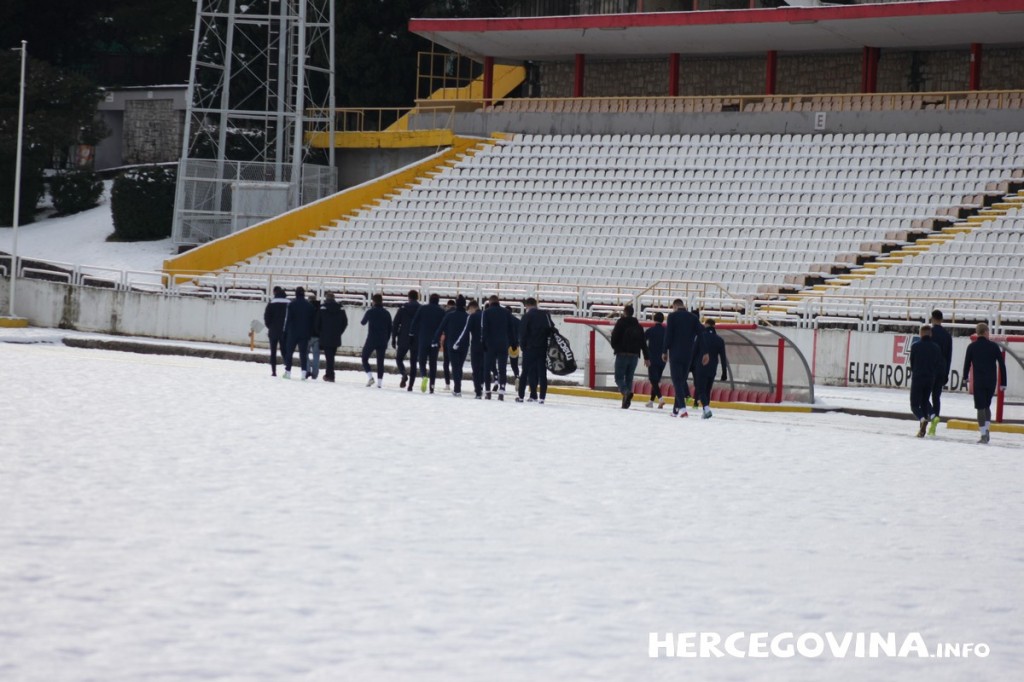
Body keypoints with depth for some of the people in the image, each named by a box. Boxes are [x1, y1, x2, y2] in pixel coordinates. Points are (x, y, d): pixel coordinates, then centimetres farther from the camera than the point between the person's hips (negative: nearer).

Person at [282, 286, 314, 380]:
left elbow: (288, 319, -8)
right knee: (303, 353, 3)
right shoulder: (309, 305, 3)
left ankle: (288, 371, 5)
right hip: (305, 333, 2)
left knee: (289, 352, 7)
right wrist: (310, 333, 11)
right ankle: (304, 371, -8)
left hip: (293, 333, -2)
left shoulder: (292, 304, -8)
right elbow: (311, 320, 6)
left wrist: (286, 331, -1)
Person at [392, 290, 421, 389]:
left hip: (404, 339, -1)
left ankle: (403, 373, -19)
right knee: (413, 362, 9)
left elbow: (395, 324, -1)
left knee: (399, 358, 11)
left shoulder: (403, 308, 0)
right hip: (417, 341, 1)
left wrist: (393, 339, 4)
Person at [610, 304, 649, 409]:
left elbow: (614, 337, -9)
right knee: (629, 378, 11)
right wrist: (646, 357, 11)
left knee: (619, 377, -2)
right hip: (635, 355, 5)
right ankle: (626, 402, 7)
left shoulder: (621, 323, -5)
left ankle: (626, 392, -30)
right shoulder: (638, 326, 11)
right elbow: (643, 342, 9)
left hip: (622, 354, -5)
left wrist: (615, 347, 13)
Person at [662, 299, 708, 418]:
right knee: (682, 380, 12)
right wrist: (704, 353, 3)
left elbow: (668, 335, -8)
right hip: (688, 354, 4)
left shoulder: (672, 316, -3)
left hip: (675, 353, -4)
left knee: (677, 380, -6)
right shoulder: (693, 317, 8)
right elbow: (700, 335, 4)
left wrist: (665, 351, -2)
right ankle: (676, 408, 12)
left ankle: (682, 407, -22)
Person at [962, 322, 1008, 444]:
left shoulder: (972, 347, -1)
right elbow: (1002, 364, 1)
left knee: (981, 408, 0)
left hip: (978, 381, -2)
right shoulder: (994, 346, 1)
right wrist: (1003, 383, 6)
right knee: (987, 405, 19)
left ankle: (983, 435, -7)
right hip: (991, 382, 2)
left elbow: (967, 364, 1)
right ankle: (987, 428, 4)